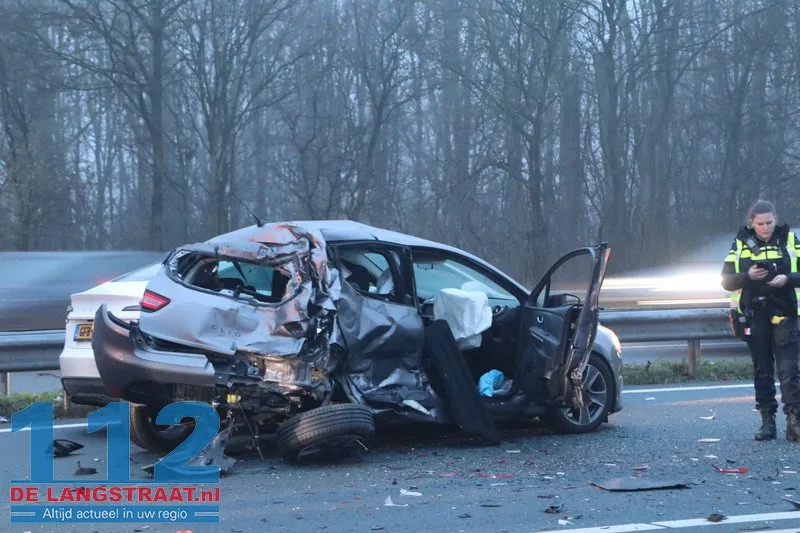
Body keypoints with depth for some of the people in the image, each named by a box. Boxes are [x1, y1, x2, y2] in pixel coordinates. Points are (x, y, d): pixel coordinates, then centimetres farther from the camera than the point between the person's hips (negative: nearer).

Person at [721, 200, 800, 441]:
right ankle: (767, 421, 13)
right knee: (762, 370, 7)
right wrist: (747, 276, -16)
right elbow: (727, 280, 2)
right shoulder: (741, 244, 3)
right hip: (754, 316, 1)